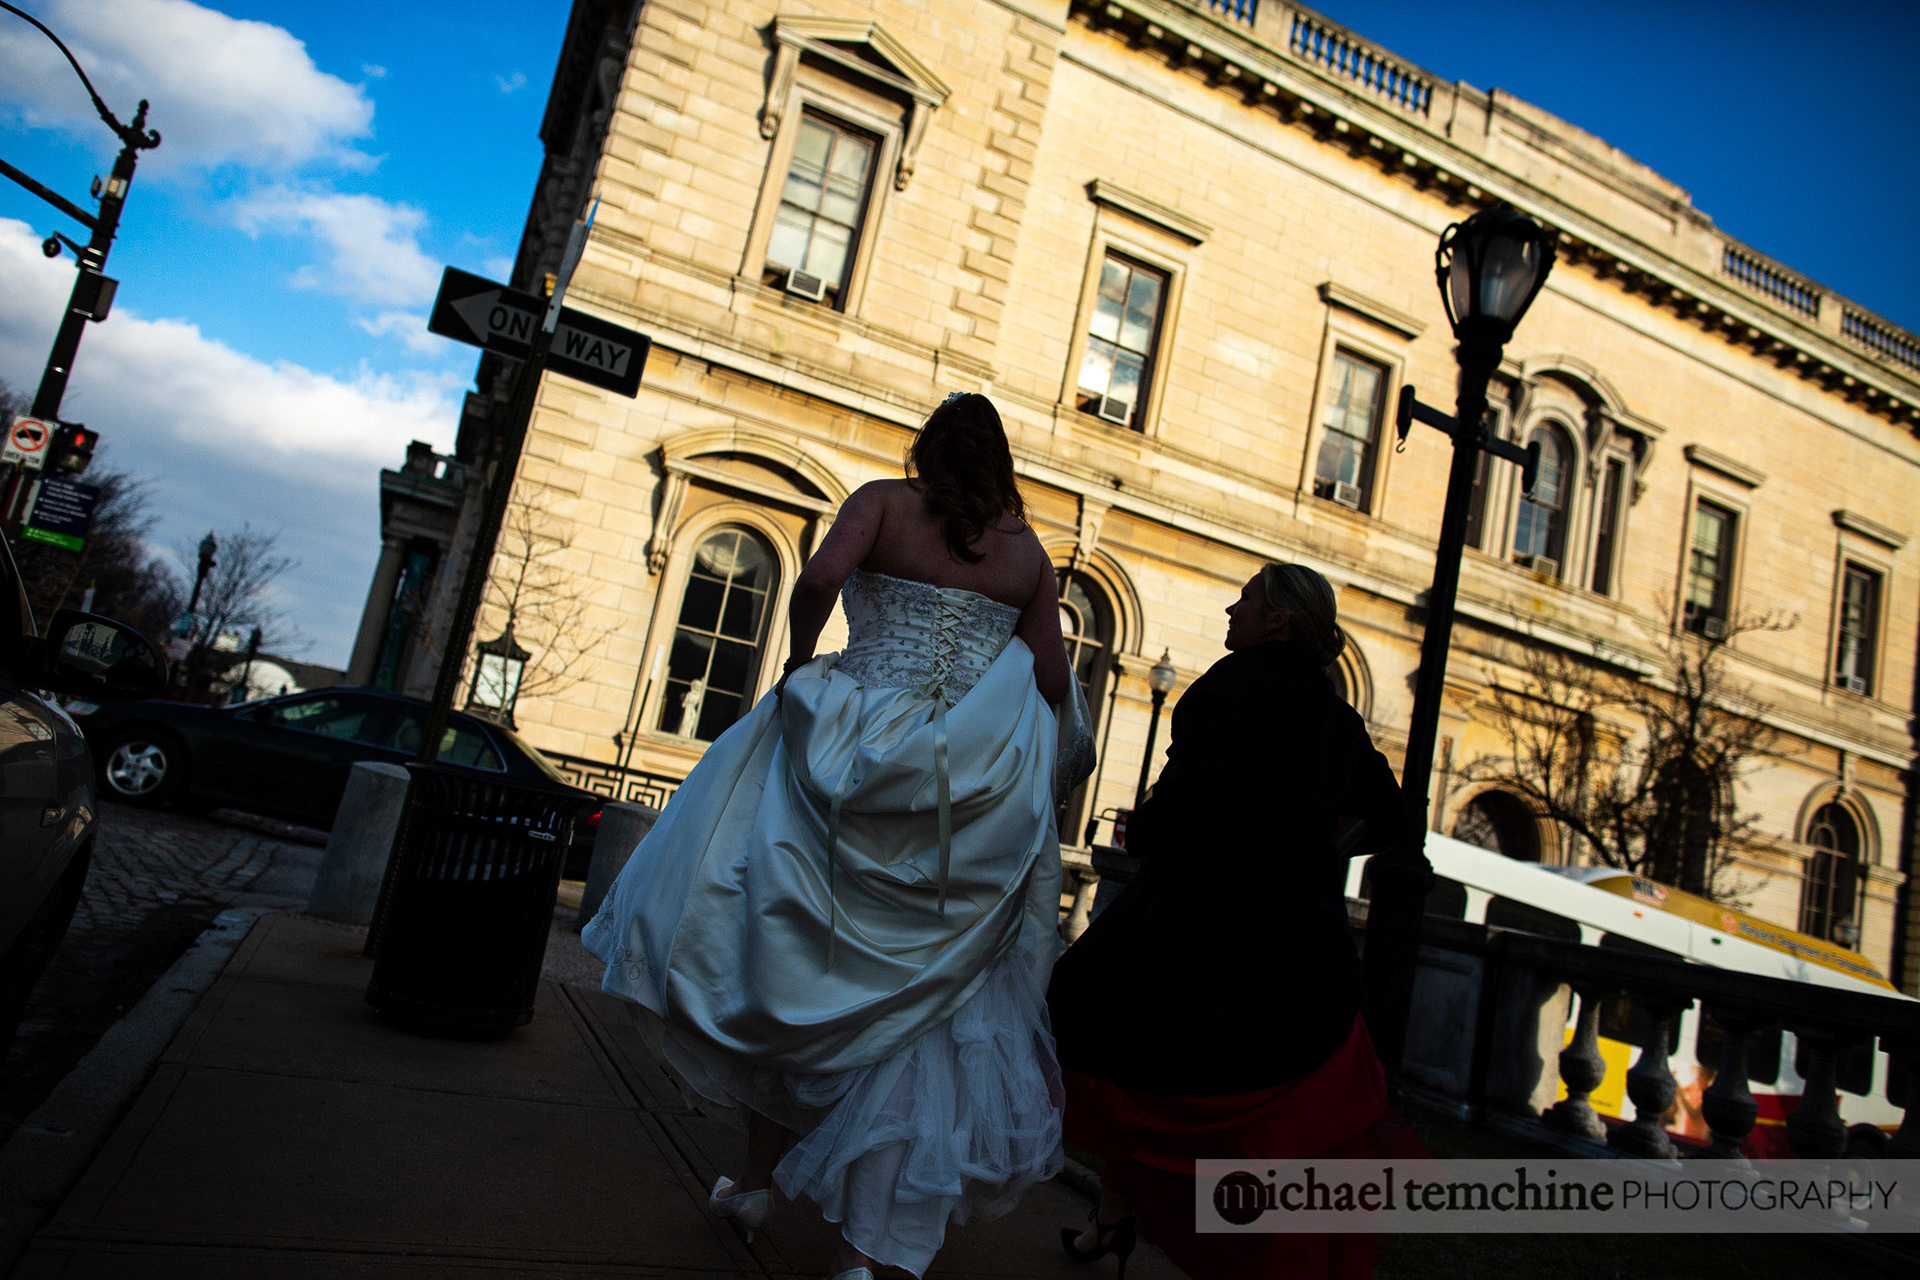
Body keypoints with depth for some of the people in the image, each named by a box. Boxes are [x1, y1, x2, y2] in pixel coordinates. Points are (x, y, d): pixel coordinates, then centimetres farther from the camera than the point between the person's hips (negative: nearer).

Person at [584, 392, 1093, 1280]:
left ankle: (759, 1175, 26)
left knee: (791, 954, 17)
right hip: (973, 779, 2)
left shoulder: (886, 501, 3)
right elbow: (1052, 684, 4)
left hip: (855, 742, -1)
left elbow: (820, 578, -15)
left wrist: (799, 664, 1)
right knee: (922, 995, 7)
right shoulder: (1028, 553, 10)